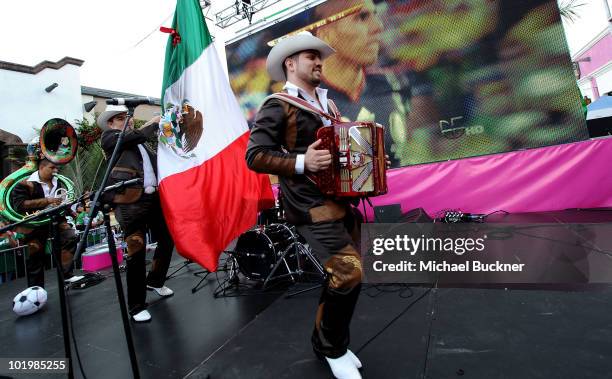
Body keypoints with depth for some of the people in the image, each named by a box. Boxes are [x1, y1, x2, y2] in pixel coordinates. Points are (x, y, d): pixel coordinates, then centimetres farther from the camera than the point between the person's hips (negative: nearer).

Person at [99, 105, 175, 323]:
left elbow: (156, 161, 19)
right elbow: (137, 135, -10)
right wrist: (155, 123, 4)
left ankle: (154, 281, 38)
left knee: (167, 240, 14)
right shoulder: (109, 137, 6)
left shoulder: (137, 141, 24)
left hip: (154, 197, 7)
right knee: (137, 251, -6)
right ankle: (136, 306, 8)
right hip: (131, 203, -7)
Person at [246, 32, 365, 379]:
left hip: (342, 198, 9)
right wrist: (301, 163, -22)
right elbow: (255, 155, -11)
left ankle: (325, 341, 33)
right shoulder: (278, 106, -5)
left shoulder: (327, 102, 20)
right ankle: (334, 348, 12)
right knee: (349, 272, -15)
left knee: (345, 273, 11)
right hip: (311, 205, -8)